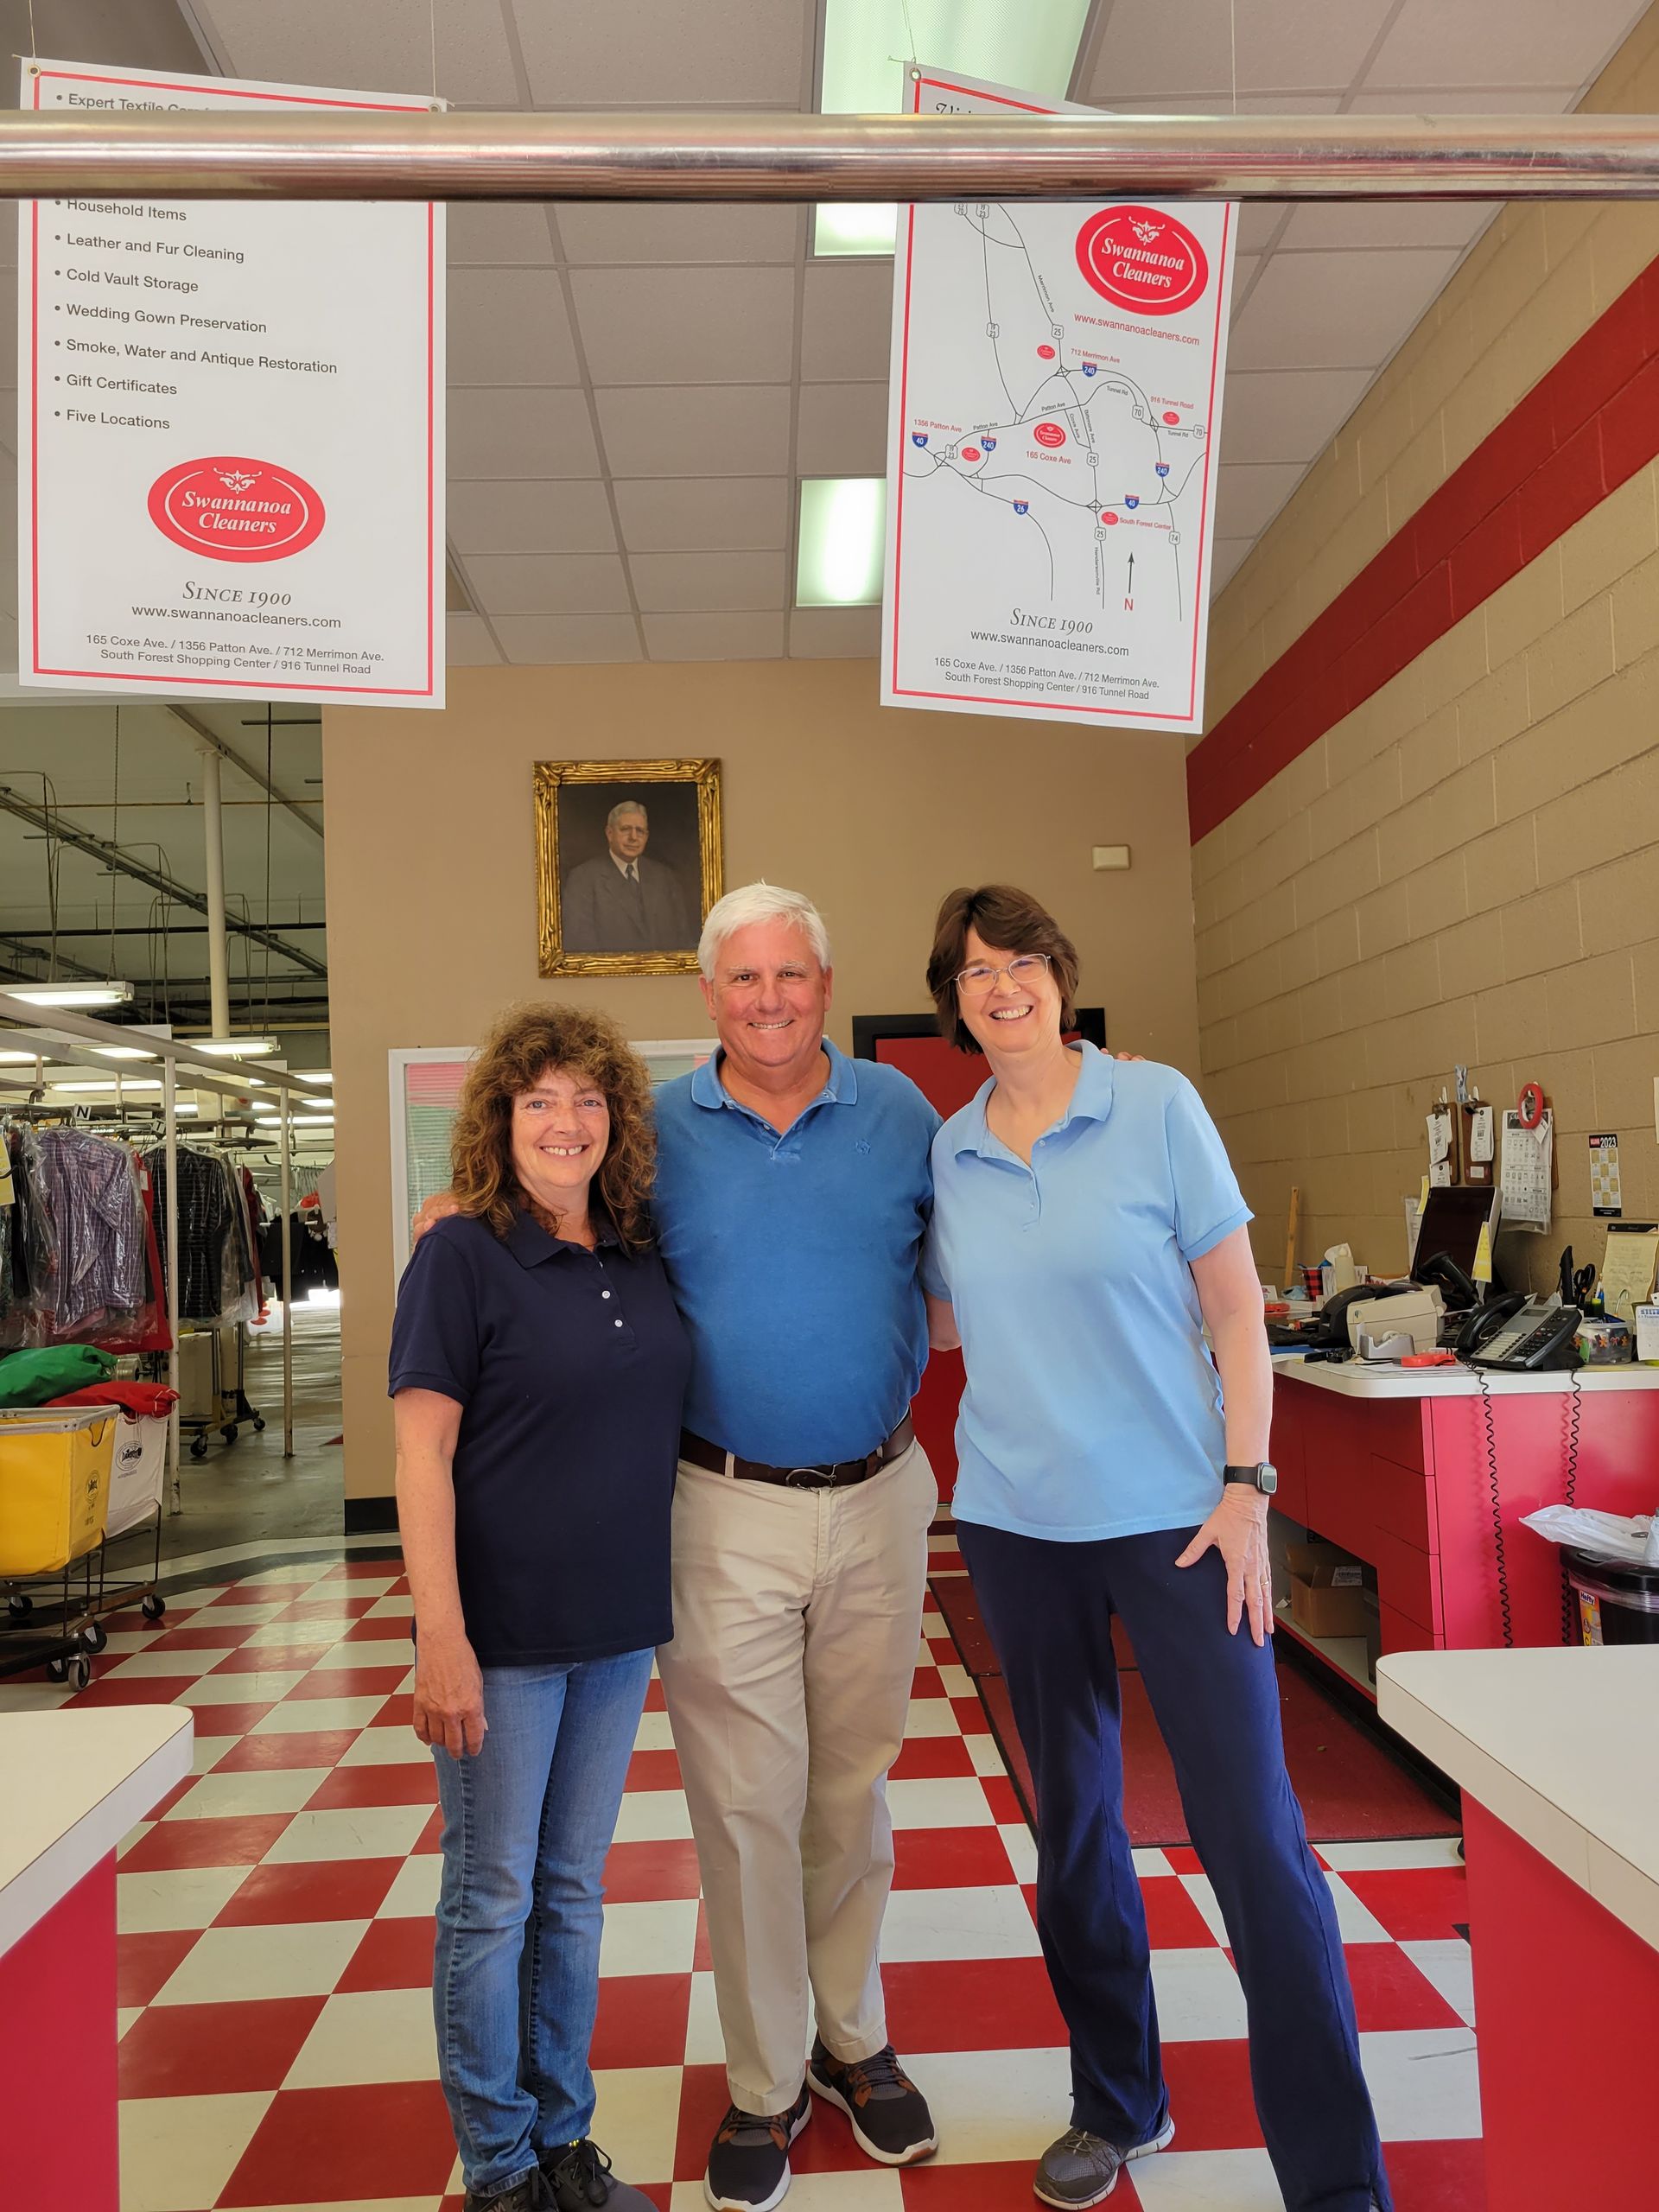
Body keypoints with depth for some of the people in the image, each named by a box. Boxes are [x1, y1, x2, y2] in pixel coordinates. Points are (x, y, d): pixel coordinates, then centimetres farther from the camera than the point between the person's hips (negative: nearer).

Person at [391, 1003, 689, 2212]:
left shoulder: (643, 1257, 3)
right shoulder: (463, 1254, -11)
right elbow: (422, 1450, -14)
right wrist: (443, 1637, -18)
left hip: (619, 1628, 5)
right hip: (503, 1634, -5)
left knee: (574, 1892, 18)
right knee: (493, 1898, 9)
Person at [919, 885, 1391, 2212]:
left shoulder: (1158, 1107, -5)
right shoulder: (947, 1154, 5)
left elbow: (1237, 1309, -5)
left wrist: (1246, 1487, -9)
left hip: (1173, 1512, -3)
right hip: (1015, 1519, 4)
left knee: (1254, 1836, -3)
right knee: (1074, 1818, 15)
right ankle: (1118, 2105, 35)